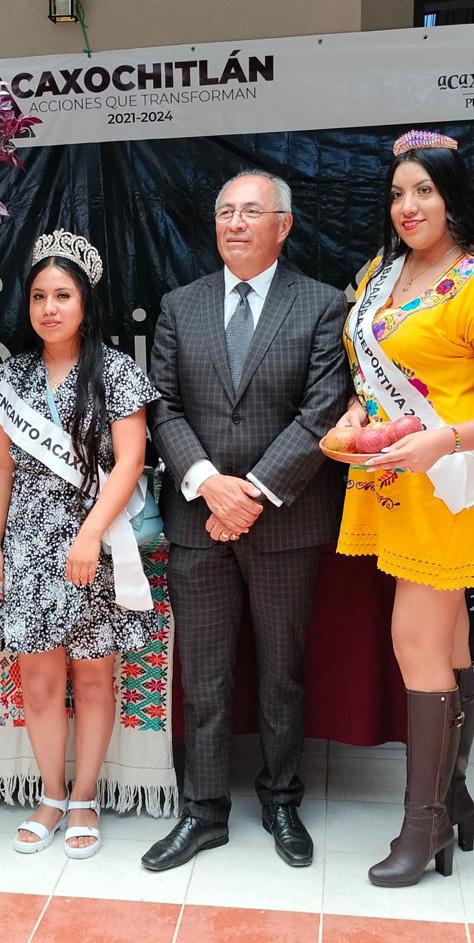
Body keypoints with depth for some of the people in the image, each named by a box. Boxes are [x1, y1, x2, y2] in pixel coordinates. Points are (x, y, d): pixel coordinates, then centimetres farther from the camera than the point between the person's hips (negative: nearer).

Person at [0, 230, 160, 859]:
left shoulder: (115, 371, -3)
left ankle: (84, 801, 23)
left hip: (94, 543, -3)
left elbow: (129, 462, -9)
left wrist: (90, 534, -18)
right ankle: (52, 797, 25)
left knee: (92, 676, 6)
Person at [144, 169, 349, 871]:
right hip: (196, 520, 2)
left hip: (285, 522, -1)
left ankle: (281, 801, 33)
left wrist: (256, 491, -16)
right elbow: (165, 409, 2)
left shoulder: (322, 306, 0)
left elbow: (323, 412, -9)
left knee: (283, 673, 14)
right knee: (203, 677, 10)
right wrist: (208, 482, -14)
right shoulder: (179, 307, 8)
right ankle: (204, 812, 26)